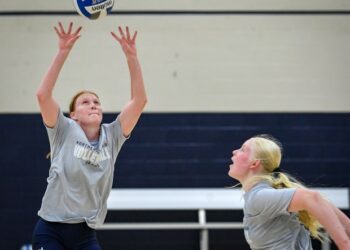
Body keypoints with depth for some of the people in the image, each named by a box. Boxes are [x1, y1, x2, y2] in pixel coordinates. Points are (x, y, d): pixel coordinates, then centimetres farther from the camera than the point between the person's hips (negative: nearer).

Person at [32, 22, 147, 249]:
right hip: (50, 231, -3)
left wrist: (131, 56, -15)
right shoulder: (65, 132, -4)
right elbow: (43, 95, -19)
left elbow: (139, 100, -6)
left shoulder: (111, 137, 3)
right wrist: (63, 52, -25)